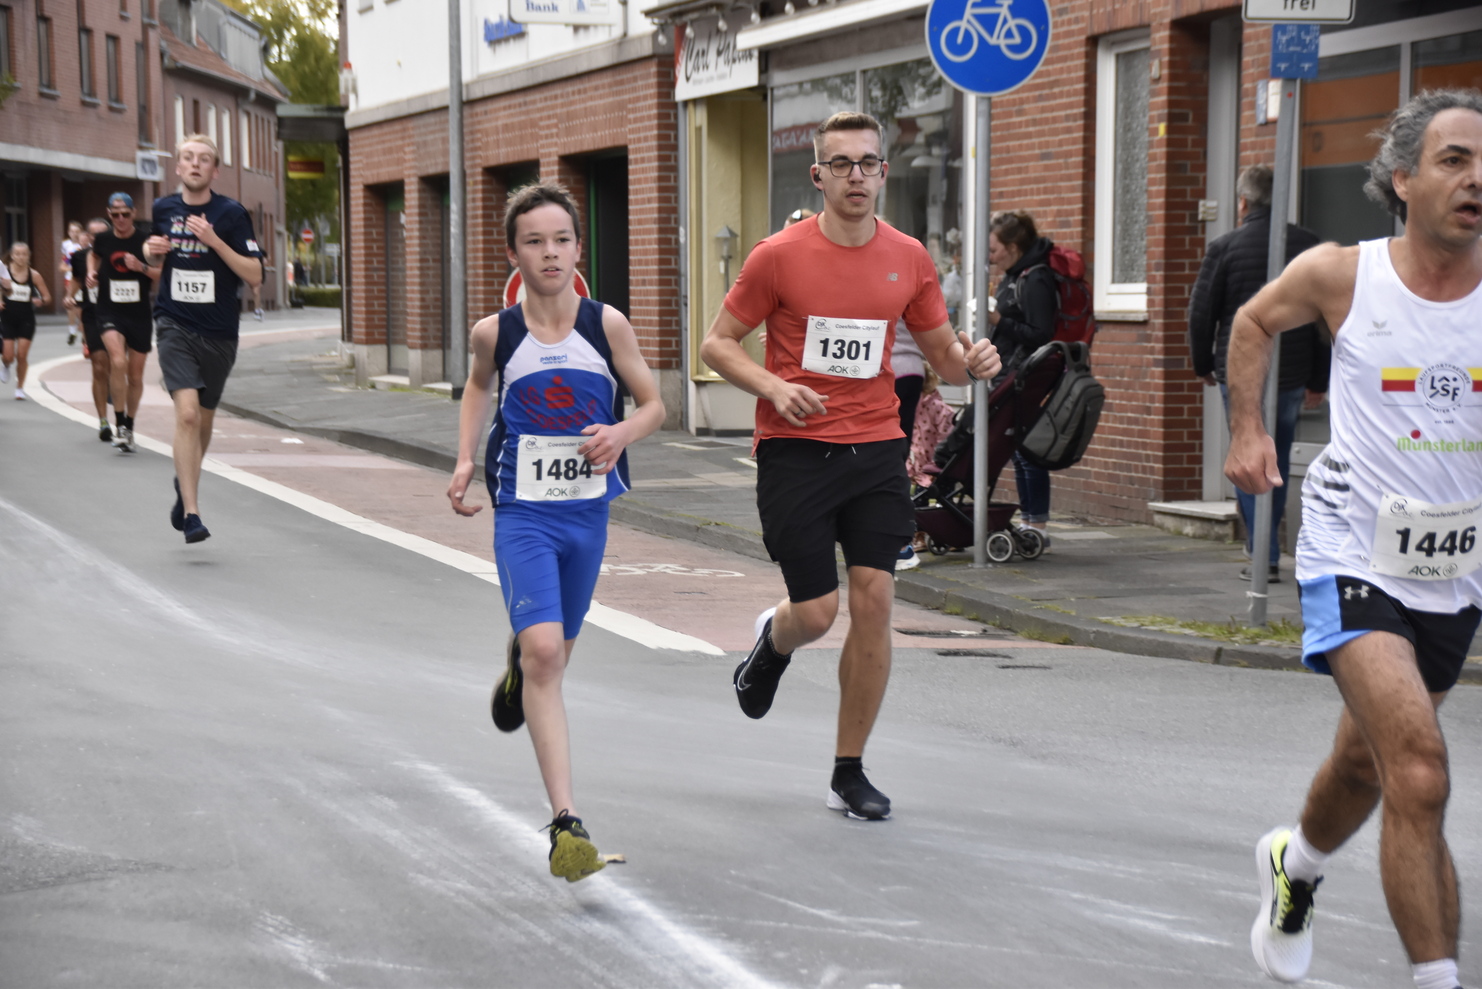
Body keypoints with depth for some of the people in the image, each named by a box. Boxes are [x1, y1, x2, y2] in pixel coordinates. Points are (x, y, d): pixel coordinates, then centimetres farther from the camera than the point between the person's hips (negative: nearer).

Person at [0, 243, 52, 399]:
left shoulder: (34, 275, -4)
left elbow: (47, 297, 2)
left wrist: (40, 301, -19)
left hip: (26, 320, 0)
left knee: (22, 356, -2)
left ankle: (20, 388, 14)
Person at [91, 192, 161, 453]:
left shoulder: (146, 241, -5)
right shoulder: (103, 239, 1)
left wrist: (141, 267, -19)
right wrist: (92, 273, 5)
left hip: (140, 315, 1)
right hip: (110, 313, -1)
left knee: (135, 376, 10)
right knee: (118, 362, -25)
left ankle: (130, 427, 29)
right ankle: (120, 425, -15)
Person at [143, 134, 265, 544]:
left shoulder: (231, 213, -7)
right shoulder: (163, 208, 3)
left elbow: (255, 275, -11)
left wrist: (214, 240, -21)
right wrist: (153, 251, -2)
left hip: (219, 333, 0)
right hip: (175, 327, 0)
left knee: (203, 420, 15)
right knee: (187, 413, -18)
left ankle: (184, 483, 44)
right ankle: (191, 513, -17)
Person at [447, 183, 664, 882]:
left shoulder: (606, 325, -5)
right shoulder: (497, 332, -4)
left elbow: (653, 404, 6)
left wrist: (622, 433, -16)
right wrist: (465, 460, 6)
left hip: (587, 512, 2)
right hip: (523, 513, -2)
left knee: (555, 655, 17)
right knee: (544, 650, -19)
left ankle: (519, 667, 59)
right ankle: (566, 823, -19)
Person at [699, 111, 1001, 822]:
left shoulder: (908, 258, 5)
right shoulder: (779, 256, -5)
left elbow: (941, 353, 14)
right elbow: (718, 344, 0)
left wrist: (970, 361, -10)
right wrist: (774, 388, -17)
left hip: (876, 449, 3)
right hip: (795, 450, -3)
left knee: (873, 600, -5)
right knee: (816, 611, -4)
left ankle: (849, 773, 9)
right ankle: (772, 643, 37)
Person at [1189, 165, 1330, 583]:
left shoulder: (1224, 246, -7)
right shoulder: (1308, 245, 3)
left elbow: (1200, 313, -3)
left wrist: (1203, 366, 13)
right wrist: (1319, 380, 13)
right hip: (1293, 375, 3)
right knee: (1279, 459, 17)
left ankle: (1265, 558, -1)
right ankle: (1269, 542, 22)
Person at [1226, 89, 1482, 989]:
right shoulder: (1340, 275, -10)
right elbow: (1256, 321, 11)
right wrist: (1248, 427, 6)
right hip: (1356, 560, -3)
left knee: (1367, 762, 23)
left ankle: (1295, 865, 54)